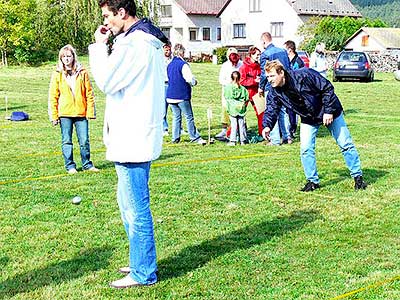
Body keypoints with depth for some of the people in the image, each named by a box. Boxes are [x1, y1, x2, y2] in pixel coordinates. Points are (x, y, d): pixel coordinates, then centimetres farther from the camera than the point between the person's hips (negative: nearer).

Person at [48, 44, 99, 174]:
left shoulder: (82, 72, 2)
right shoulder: (57, 74, 2)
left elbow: (89, 93, 3)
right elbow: (53, 96, 3)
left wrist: (91, 111, -3)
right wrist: (54, 115, -2)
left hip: (81, 112, 0)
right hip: (64, 113, 0)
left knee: (84, 141, 5)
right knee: (66, 141, 7)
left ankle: (87, 164, 19)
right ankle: (70, 166, 17)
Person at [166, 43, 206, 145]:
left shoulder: (170, 65, 10)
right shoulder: (183, 64, -14)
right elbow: (190, 79, -18)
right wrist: (194, 82, 5)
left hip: (171, 95, 7)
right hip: (182, 95, -7)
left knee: (176, 117, 12)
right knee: (189, 117, 0)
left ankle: (175, 138, 11)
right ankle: (195, 137, 4)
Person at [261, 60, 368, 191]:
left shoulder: (304, 75, -32)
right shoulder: (274, 92, -15)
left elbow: (327, 88, -26)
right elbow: (271, 109, -11)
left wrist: (329, 111, -25)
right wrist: (267, 126, -30)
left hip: (329, 113, -4)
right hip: (308, 119, 4)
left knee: (345, 145, 3)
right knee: (305, 149, -7)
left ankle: (358, 177, 16)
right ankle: (313, 181, 10)